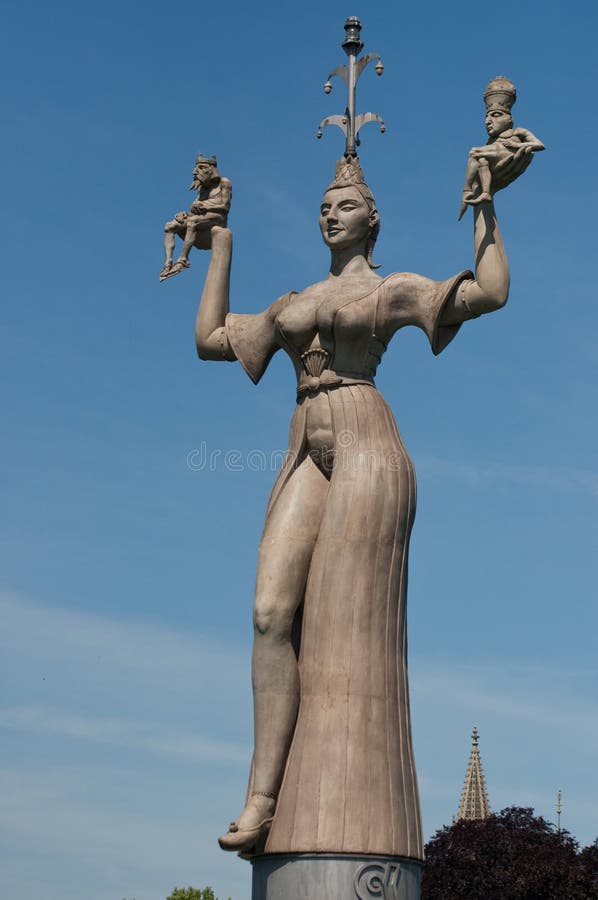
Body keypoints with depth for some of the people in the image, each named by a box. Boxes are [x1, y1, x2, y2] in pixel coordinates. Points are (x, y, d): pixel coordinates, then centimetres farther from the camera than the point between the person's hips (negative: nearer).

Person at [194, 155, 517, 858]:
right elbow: (209, 339, 30)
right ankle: (263, 798, -18)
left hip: (366, 449, -5)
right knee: (272, 613, -14)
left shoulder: (392, 290, 11)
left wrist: (483, 203, 9)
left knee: (348, 626, -12)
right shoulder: (292, 304, 27)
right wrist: (221, 248, 37)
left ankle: (353, 821, -10)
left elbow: (492, 292, 0)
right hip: (304, 459, 5)